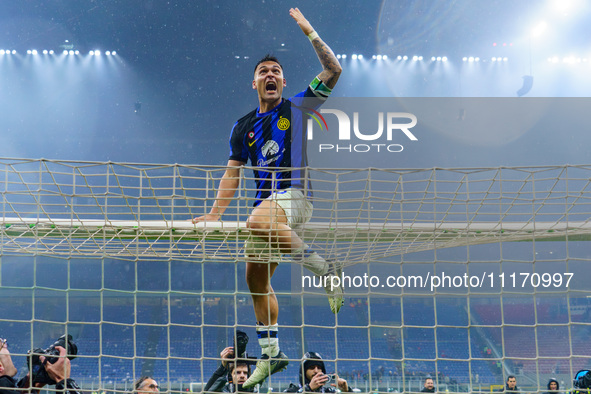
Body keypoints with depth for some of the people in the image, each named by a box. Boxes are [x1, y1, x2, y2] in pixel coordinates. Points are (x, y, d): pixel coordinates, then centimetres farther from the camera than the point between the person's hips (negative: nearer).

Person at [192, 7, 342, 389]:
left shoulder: (296, 108, 4)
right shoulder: (244, 126, 15)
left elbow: (333, 71, -5)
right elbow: (233, 172, 16)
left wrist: (309, 32, -9)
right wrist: (215, 213, 5)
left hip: (294, 196, -6)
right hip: (267, 203, 6)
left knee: (258, 221, -38)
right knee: (257, 278, 6)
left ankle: (325, 267, -30)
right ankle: (270, 352, 17)